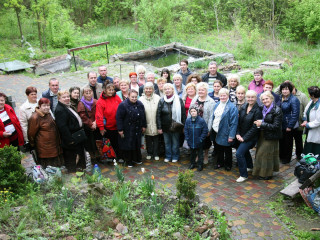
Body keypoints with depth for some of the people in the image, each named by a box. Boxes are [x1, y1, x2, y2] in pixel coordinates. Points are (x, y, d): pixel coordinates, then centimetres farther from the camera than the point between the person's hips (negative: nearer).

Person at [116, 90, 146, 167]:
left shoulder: (140, 104, 3)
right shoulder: (123, 105, -14)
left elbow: (143, 116, 13)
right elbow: (119, 118, -15)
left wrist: (144, 126, 12)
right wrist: (120, 129, -16)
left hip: (137, 129, 5)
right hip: (127, 130, -5)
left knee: (137, 144, 14)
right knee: (128, 145, 2)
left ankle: (137, 159, 31)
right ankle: (128, 161, 16)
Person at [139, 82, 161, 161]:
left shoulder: (157, 98, -3)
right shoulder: (141, 99, -1)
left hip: (155, 123, -1)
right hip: (147, 124, 1)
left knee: (156, 139, 9)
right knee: (148, 139, 12)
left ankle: (156, 154, 22)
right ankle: (149, 153, 28)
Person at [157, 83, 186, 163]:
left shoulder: (178, 100, -5)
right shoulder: (162, 101, -1)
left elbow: (183, 114, -4)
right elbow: (158, 115, -1)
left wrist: (183, 125, -8)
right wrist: (159, 127, -5)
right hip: (165, 126, 2)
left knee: (175, 142, 9)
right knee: (167, 142, 13)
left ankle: (175, 157, 26)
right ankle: (168, 156, 29)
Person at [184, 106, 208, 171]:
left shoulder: (201, 120, -14)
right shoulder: (188, 120, -5)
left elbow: (205, 130, -9)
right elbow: (186, 130, 5)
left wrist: (201, 139, -11)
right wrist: (187, 138, -1)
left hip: (199, 143, -3)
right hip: (191, 142, 3)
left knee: (200, 154, 10)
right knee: (192, 153, 19)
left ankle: (200, 165, 24)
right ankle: (192, 163, 35)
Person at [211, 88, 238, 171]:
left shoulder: (232, 107, -15)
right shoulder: (217, 105, 7)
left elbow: (234, 123, -17)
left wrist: (231, 136, -20)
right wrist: (211, 129, 9)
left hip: (225, 133, -6)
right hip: (216, 132, 6)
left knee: (227, 150, 13)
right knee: (218, 149, 19)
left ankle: (228, 164, 32)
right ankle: (219, 162, 38)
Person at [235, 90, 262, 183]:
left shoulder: (257, 110, -18)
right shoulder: (243, 107, 0)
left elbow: (255, 127, -19)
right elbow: (239, 121, 5)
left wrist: (244, 138, -18)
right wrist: (238, 134, -5)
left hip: (251, 137, -7)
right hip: (242, 136, 7)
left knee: (239, 153, -15)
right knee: (245, 150, 26)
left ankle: (244, 175, 0)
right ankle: (250, 166, 53)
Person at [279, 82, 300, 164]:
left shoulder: (294, 100, -16)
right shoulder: (279, 98, 4)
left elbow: (295, 114, -18)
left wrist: (290, 126, -19)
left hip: (288, 126, -6)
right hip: (280, 125, 6)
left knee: (288, 142, 9)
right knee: (281, 141, 18)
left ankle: (287, 159, 25)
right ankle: (281, 156, 36)